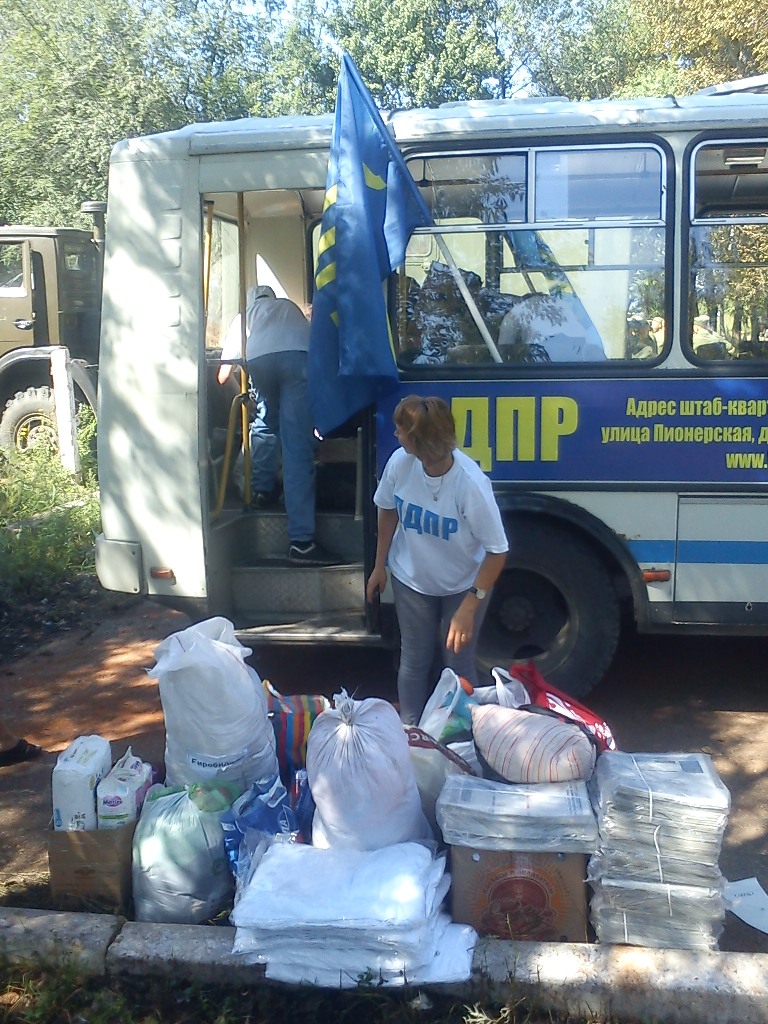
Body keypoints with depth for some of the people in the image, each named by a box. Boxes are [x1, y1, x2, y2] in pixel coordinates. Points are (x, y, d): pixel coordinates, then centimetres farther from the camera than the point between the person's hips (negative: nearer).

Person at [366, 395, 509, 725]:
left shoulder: (471, 484, -34)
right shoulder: (400, 462, -23)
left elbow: (497, 551, -26)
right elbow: (388, 510, -1)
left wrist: (468, 608, -28)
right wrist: (379, 566, 6)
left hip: (464, 584, -3)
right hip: (411, 578, 3)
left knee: (458, 666, 11)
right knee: (413, 661, 16)